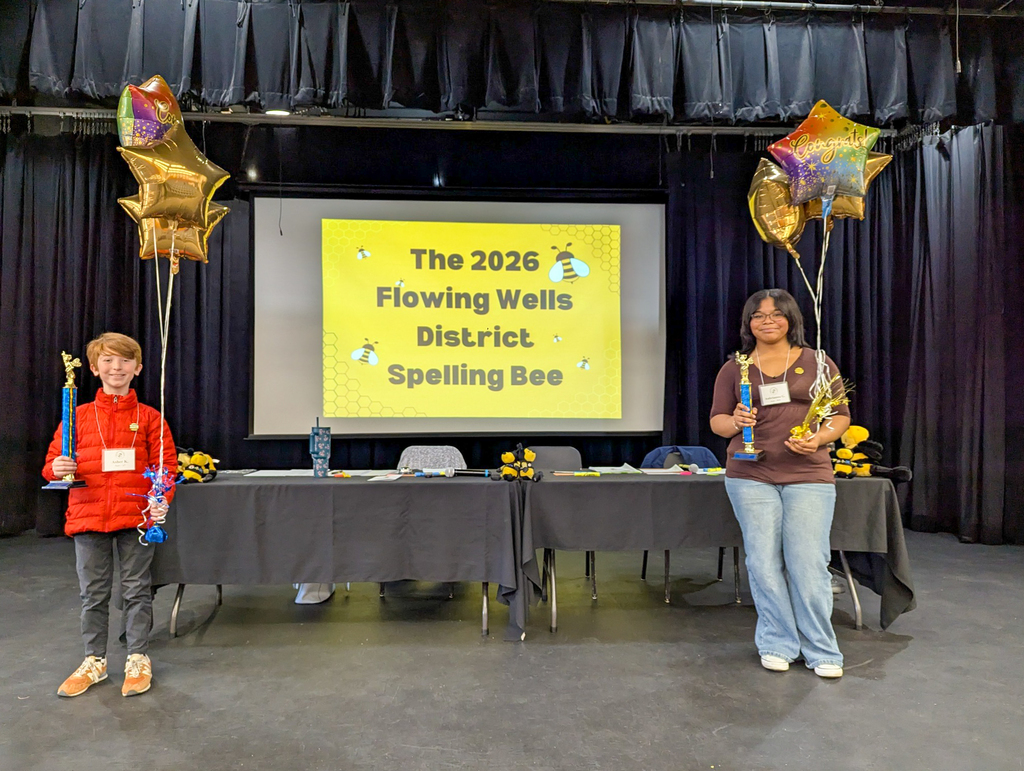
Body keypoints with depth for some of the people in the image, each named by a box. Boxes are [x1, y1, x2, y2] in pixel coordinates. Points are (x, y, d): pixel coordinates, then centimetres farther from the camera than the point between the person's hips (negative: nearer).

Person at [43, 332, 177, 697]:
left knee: (137, 591, 8)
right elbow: (54, 461, 7)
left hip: (136, 518, -2)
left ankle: (138, 660, 23)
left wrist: (161, 499, -18)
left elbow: (166, 463, -4)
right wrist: (57, 468, -17)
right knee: (93, 594, 14)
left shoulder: (149, 417, -1)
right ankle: (94, 660, 31)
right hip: (88, 517, 2)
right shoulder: (79, 416, 5)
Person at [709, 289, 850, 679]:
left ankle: (821, 651, 15)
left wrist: (820, 438, -11)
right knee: (764, 563, 4)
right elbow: (717, 420, 9)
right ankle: (777, 645, 20)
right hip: (751, 476, 1)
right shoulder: (734, 369, 9)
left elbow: (841, 415, 9)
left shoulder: (817, 362, 9)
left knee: (809, 563, -2)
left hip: (809, 476, 0)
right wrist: (735, 423, -14)